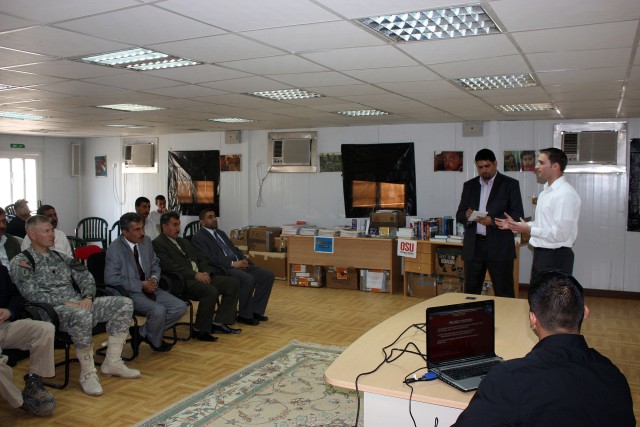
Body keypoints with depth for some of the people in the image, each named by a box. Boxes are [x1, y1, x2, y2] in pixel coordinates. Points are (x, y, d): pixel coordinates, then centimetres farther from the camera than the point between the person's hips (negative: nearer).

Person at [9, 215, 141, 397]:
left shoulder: (60, 257, 21)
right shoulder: (21, 262, 1)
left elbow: (86, 278, 14)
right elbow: (31, 294, -12)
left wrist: (88, 297, -7)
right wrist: (65, 303, -18)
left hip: (79, 304, 7)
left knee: (124, 303, -11)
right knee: (82, 315, -41)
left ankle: (112, 362, -7)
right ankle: (88, 373, -23)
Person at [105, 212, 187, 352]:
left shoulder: (146, 241, 6)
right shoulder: (115, 249, -13)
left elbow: (155, 265, 18)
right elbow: (111, 278, -19)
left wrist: (154, 278, -6)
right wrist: (141, 285, -20)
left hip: (148, 288, 7)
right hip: (129, 292, -7)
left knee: (180, 307, -9)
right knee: (159, 310, -30)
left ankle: (142, 333, 5)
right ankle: (155, 342, 3)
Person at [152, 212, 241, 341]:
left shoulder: (183, 242, 26)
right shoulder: (158, 244, -2)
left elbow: (200, 259, 23)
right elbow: (169, 266, -15)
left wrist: (206, 272, 0)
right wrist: (195, 275, -19)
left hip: (202, 276, 9)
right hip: (183, 281, -9)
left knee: (233, 283, -5)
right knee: (211, 291, -34)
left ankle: (220, 322, -1)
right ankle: (200, 330, -15)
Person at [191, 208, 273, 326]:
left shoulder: (221, 233, 24)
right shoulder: (198, 238, -2)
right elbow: (208, 258, -14)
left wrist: (244, 260, 2)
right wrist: (232, 264, -20)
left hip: (239, 264, 8)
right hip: (222, 269, -8)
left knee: (268, 275, -9)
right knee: (248, 279, -33)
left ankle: (255, 310, -2)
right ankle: (245, 315, -15)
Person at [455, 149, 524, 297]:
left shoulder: (510, 184, 1)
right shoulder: (469, 185, 13)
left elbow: (518, 215, -5)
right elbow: (459, 215, 11)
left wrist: (493, 220, -20)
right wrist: (466, 215, -13)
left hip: (499, 247, -3)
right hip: (473, 246, 4)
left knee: (504, 293, 2)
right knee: (470, 291, 7)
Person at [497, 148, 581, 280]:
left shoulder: (565, 194, -19)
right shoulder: (545, 192, 13)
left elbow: (560, 233, -24)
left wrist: (529, 230, -18)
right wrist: (515, 224, 7)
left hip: (556, 257, -10)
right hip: (540, 254, 10)